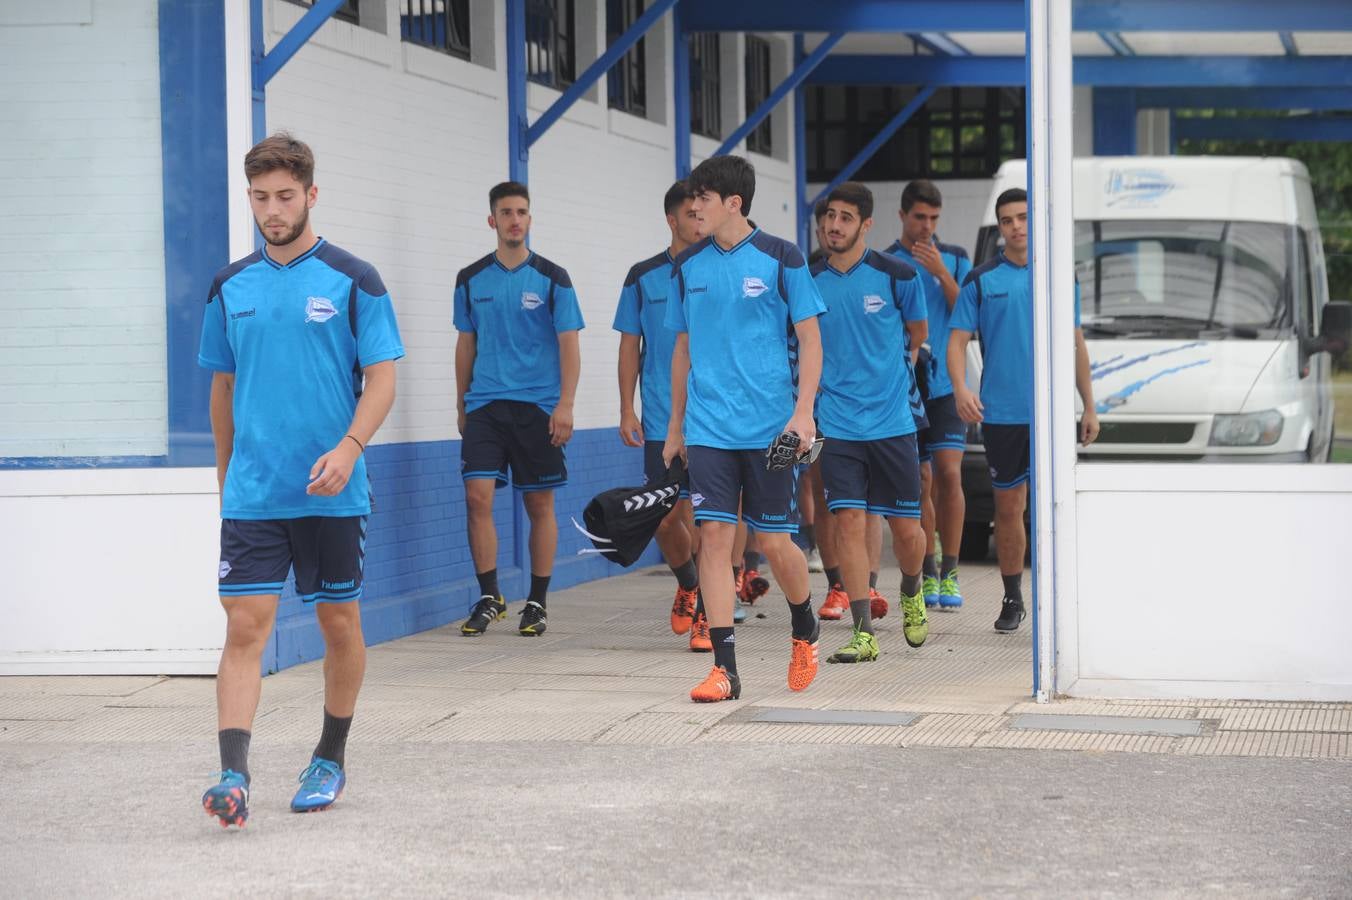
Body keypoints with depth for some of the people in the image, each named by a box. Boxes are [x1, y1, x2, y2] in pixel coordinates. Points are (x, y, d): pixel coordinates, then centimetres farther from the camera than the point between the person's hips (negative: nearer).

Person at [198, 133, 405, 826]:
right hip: (252, 491, 2)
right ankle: (234, 776, -15)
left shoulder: (352, 281, -2)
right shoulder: (230, 287, 8)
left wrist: (349, 448, -20)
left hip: (332, 492, -2)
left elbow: (381, 380, -5)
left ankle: (331, 759, 26)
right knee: (245, 625, -8)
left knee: (339, 623, 9)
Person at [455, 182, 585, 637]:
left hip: (538, 407, -1)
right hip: (485, 405, 2)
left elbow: (568, 344, -1)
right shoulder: (471, 280, 8)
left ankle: (538, 602, 12)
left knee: (539, 504, 3)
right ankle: (489, 597, 1)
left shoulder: (551, 278, 1)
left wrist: (565, 404, -10)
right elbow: (466, 344, 14)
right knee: (478, 496, -10)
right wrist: (461, 406, 13)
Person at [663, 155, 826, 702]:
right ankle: (725, 669, -4)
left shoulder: (781, 259, -4)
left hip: (770, 426, -3)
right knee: (714, 535, -6)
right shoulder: (687, 266, 8)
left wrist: (803, 411, -12)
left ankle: (805, 633, 30)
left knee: (774, 542, 1)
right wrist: (675, 424, 17)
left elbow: (810, 340, -2)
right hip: (708, 426, 3)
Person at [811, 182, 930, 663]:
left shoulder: (898, 276, -4)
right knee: (849, 520, -8)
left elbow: (916, 331, 14)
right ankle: (863, 633, -4)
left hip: (892, 420, -1)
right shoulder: (810, 281, 1)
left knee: (905, 527, 5)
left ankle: (911, 595, 37)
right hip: (837, 422, 1)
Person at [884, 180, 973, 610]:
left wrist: (941, 274, -13)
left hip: (947, 384, 0)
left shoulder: (955, 259, 7)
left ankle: (950, 574, -5)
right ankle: (928, 571, 13)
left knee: (949, 474, -10)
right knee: (922, 482, 3)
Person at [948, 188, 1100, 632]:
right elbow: (958, 339, 0)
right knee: (1008, 507, 6)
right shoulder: (981, 280, 4)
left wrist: (1089, 407, 13)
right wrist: (961, 388, -19)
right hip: (1001, 411, 0)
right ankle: (1012, 600, 17)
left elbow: (1076, 345, 15)